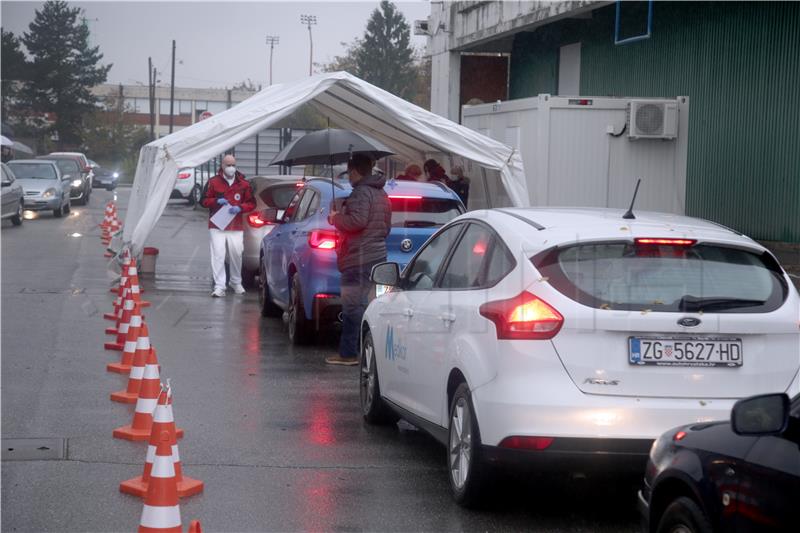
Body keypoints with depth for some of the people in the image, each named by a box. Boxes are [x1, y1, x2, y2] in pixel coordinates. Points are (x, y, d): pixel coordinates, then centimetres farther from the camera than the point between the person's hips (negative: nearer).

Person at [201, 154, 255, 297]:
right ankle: (219, 286, -8)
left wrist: (240, 208, -10)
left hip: (236, 227, 1)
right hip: (217, 226, -1)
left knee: (236, 255, 6)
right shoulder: (213, 182, 2)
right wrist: (216, 201, -13)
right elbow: (204, 201, 7)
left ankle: (236, 283, 28)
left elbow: (251, 203, 9)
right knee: (218, 255, -9)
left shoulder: (243, 184, 5)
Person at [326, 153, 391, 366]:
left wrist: (336, 218, -8)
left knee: (354, 305, -8)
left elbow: (357, 220, -25)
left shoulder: (361, 193, -12)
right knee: (371, 304, 10)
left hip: (359, 258, -10)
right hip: (378, 254, 10)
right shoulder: (381, 194, 20)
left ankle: (348, 353, -7)